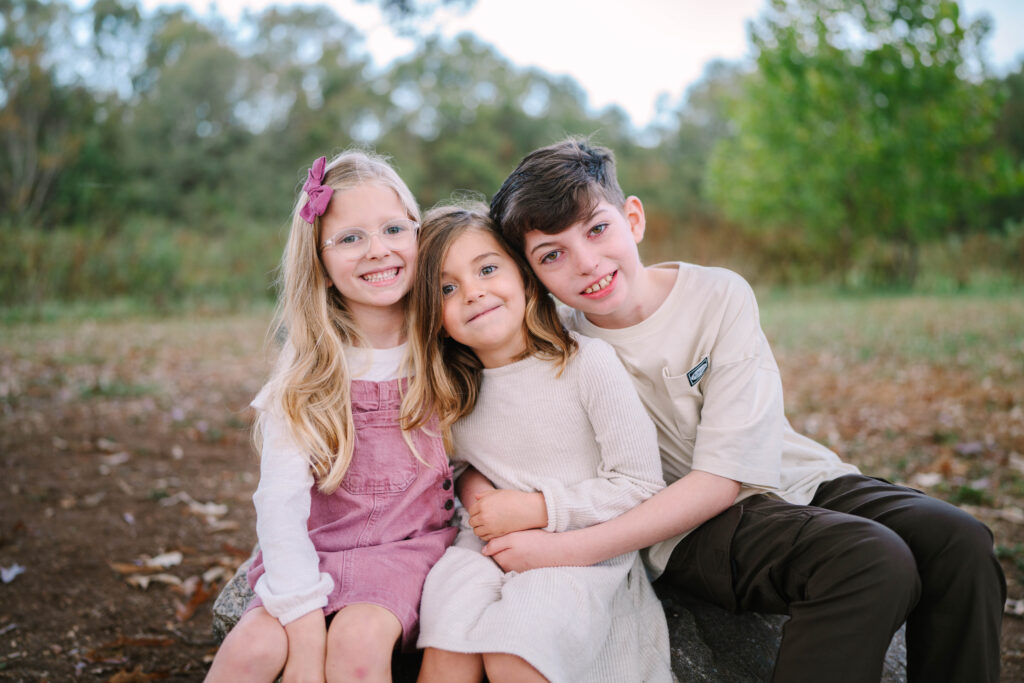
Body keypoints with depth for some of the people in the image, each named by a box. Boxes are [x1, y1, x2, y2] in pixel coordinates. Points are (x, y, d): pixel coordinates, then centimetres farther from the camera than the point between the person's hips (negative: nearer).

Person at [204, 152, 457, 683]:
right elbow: (280, 501, -13)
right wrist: (304, 623, -21)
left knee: (358, 639, -29)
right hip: (322, 551, 1)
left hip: (411, 546, -1)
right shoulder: (307, 374, -6)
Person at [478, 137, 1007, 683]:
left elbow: (721, 479, -18)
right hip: (682, 533, -2)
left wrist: (570, 549, -26)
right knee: (874, 561, -30)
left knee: (959, 543, -20)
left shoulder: (720, 296, -13)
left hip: (792, 480, 3)